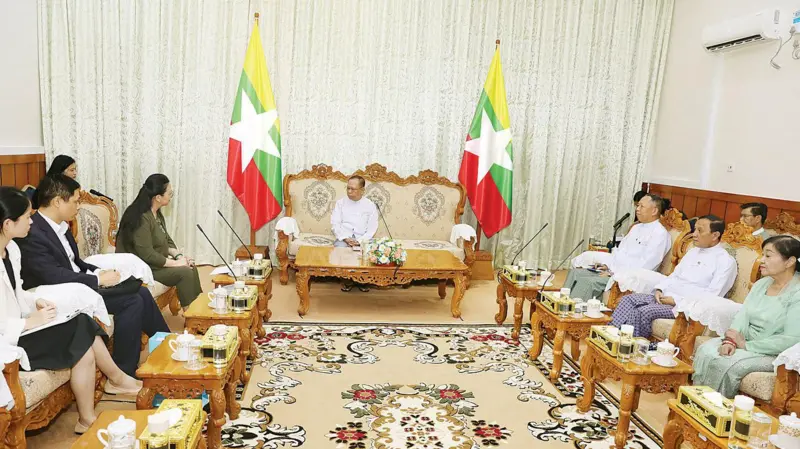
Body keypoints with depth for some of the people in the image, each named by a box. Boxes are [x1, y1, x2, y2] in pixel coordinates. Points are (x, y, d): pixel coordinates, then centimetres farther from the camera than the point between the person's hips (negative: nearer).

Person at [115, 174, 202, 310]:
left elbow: (166, 240, 12)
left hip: (155, 262, 9)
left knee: (191, 267, -4)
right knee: (184, 272, -19)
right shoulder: (141, 218, -24)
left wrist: (179, 255, -6)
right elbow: (147, 255, -28)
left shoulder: (157, 213, 5)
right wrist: (175, 263, -21)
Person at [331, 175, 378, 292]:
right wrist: (345, 238, -15)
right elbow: (335, 224, 2)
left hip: (363, 239, 0)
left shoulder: (370, 205, 7)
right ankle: (347, 279, -9)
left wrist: (360, 241, -16)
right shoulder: (340, 203, 10)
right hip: (343, 238, 1)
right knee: (339, 249, -33)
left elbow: (372, 228, 0)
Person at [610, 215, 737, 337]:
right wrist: (659, 289, 0)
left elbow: (711, 296, -14)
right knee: (628, 299, -13)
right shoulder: (693, 251, 19)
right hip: (665, 296, 8)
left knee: (645, 311, -29)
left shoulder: (726, 261, -6)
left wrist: (676, 300, -18)